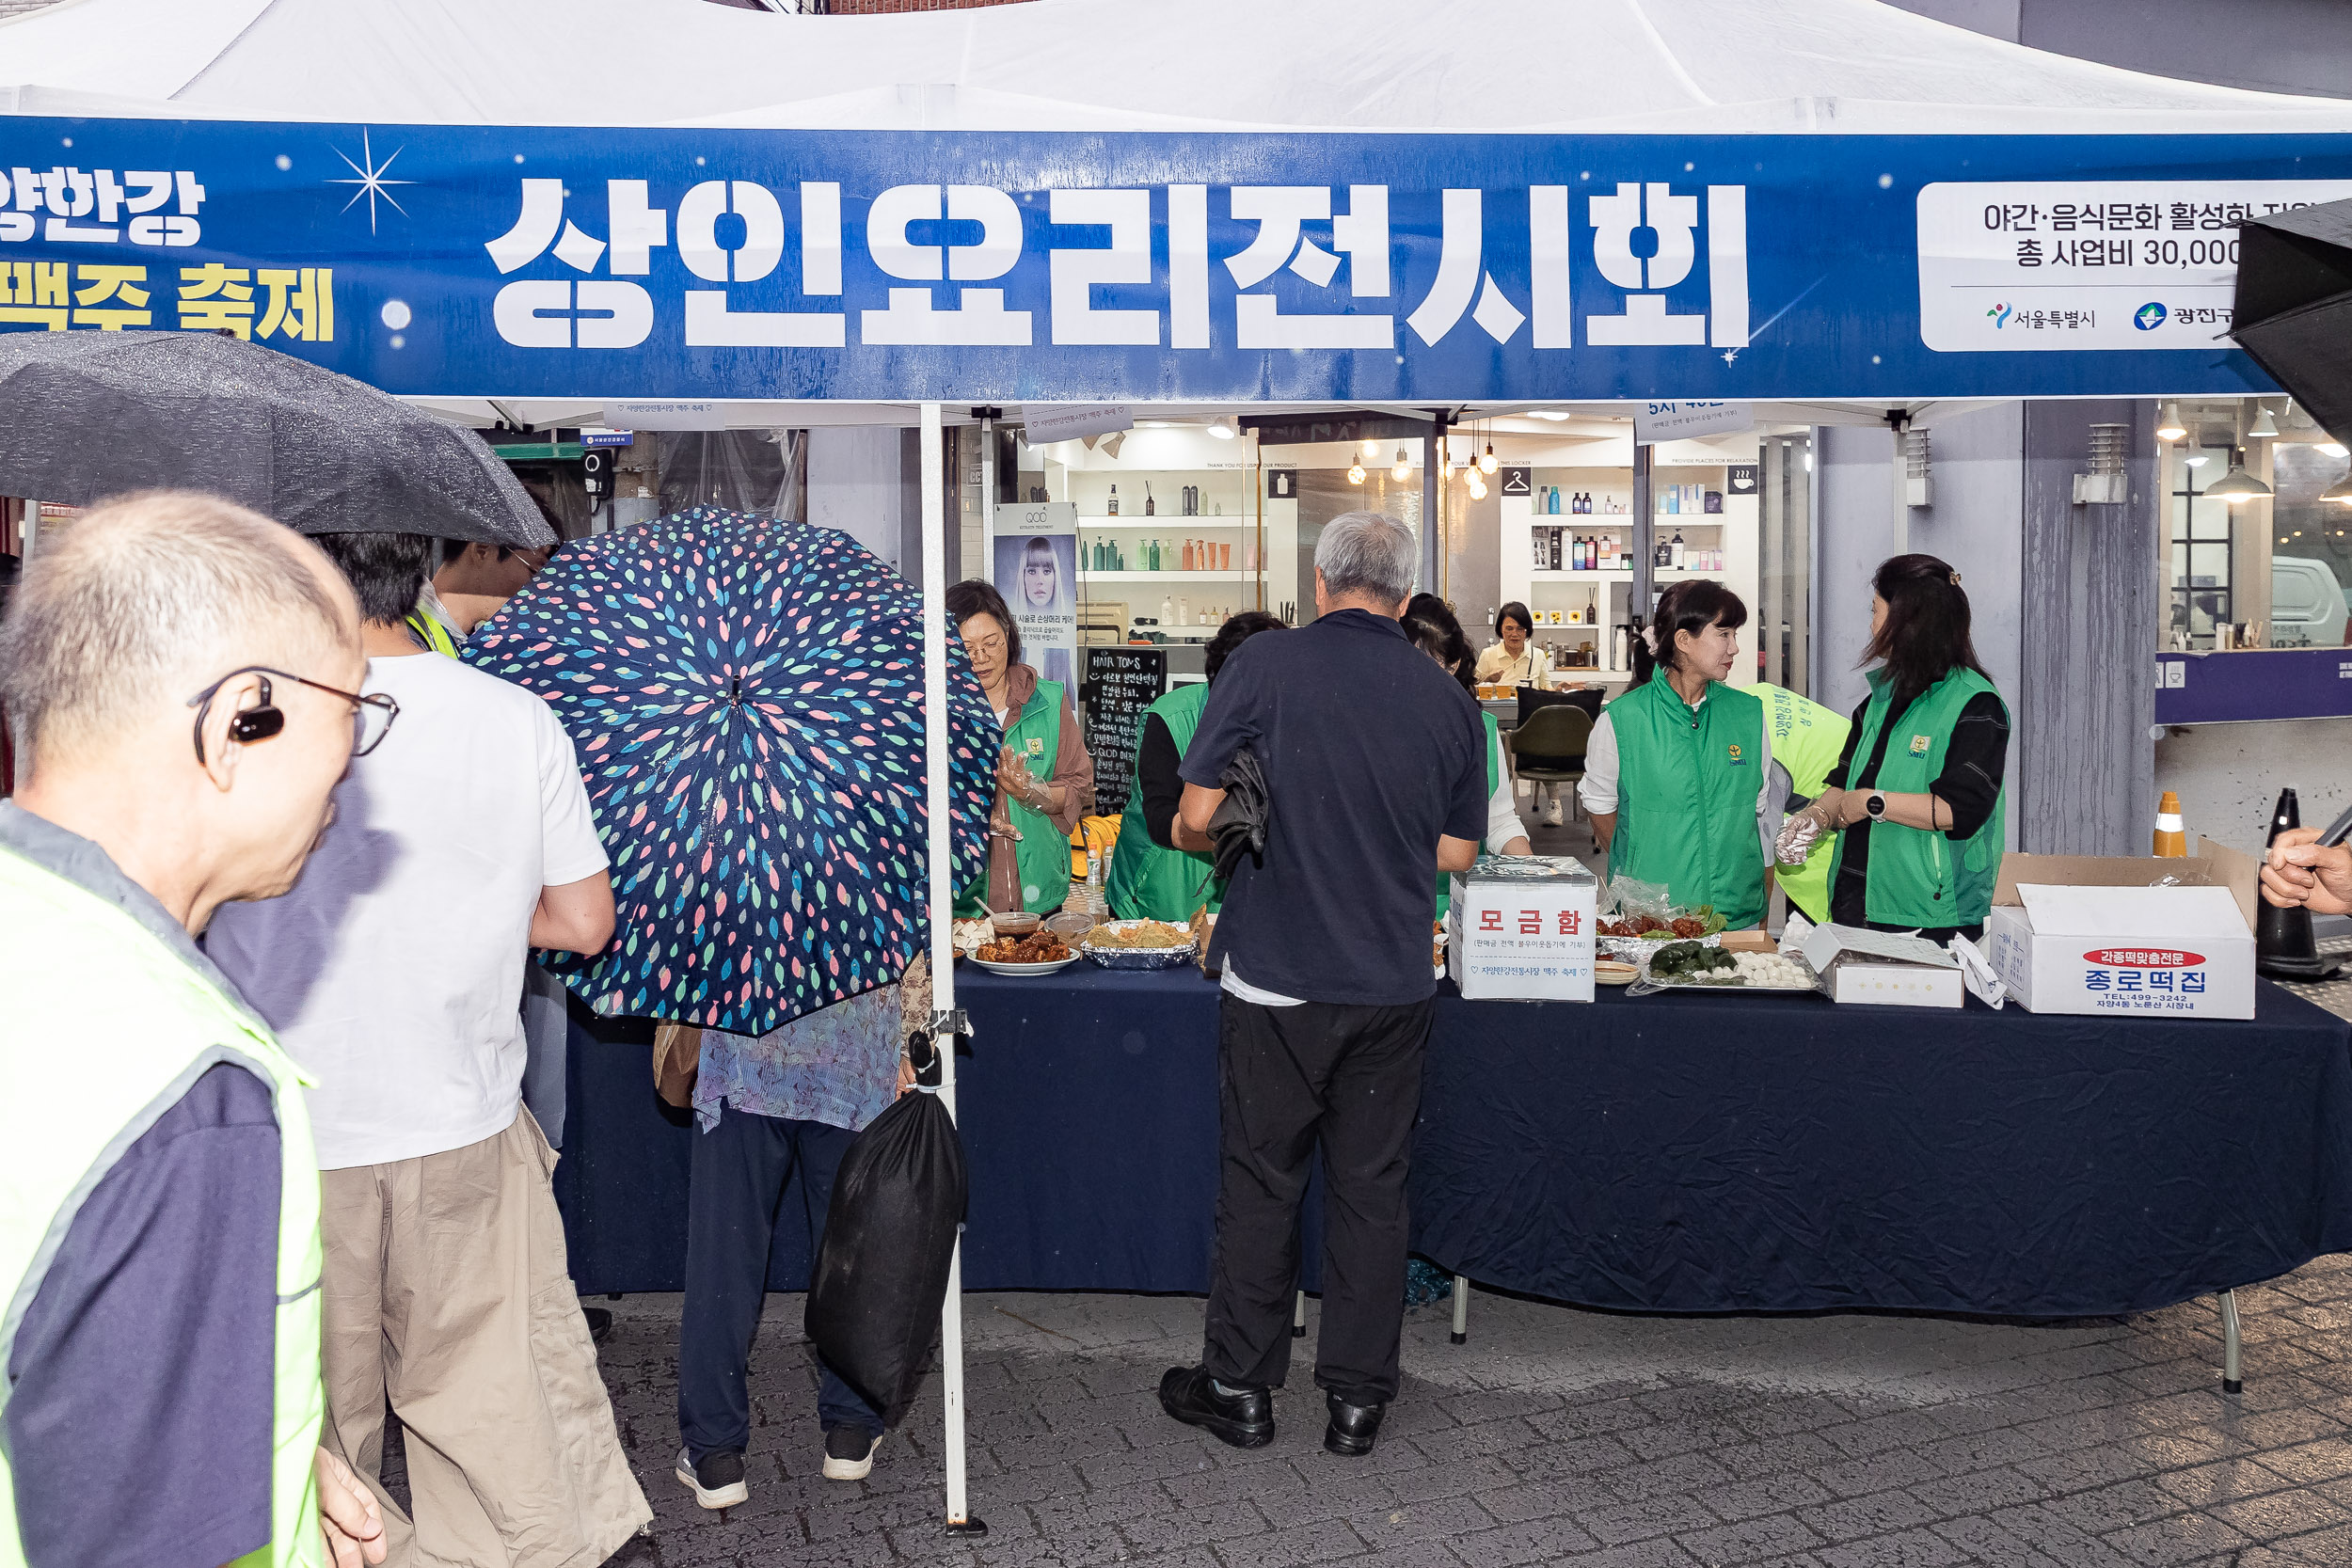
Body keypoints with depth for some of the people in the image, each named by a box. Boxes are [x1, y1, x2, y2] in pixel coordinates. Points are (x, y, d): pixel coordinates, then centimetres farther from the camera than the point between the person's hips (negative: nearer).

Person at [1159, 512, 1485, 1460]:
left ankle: (1240, 1389, 21)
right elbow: (1457, 854, 8)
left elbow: (1196, 817, -8)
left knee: (1259, 1183, 9)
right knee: (1371, 1186, 12)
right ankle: (1356, 1399, 21)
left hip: (1278, 975, -3)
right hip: (1396, 983, 3)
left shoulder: (1263, 666, -8)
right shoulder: (1448, 697, 2)